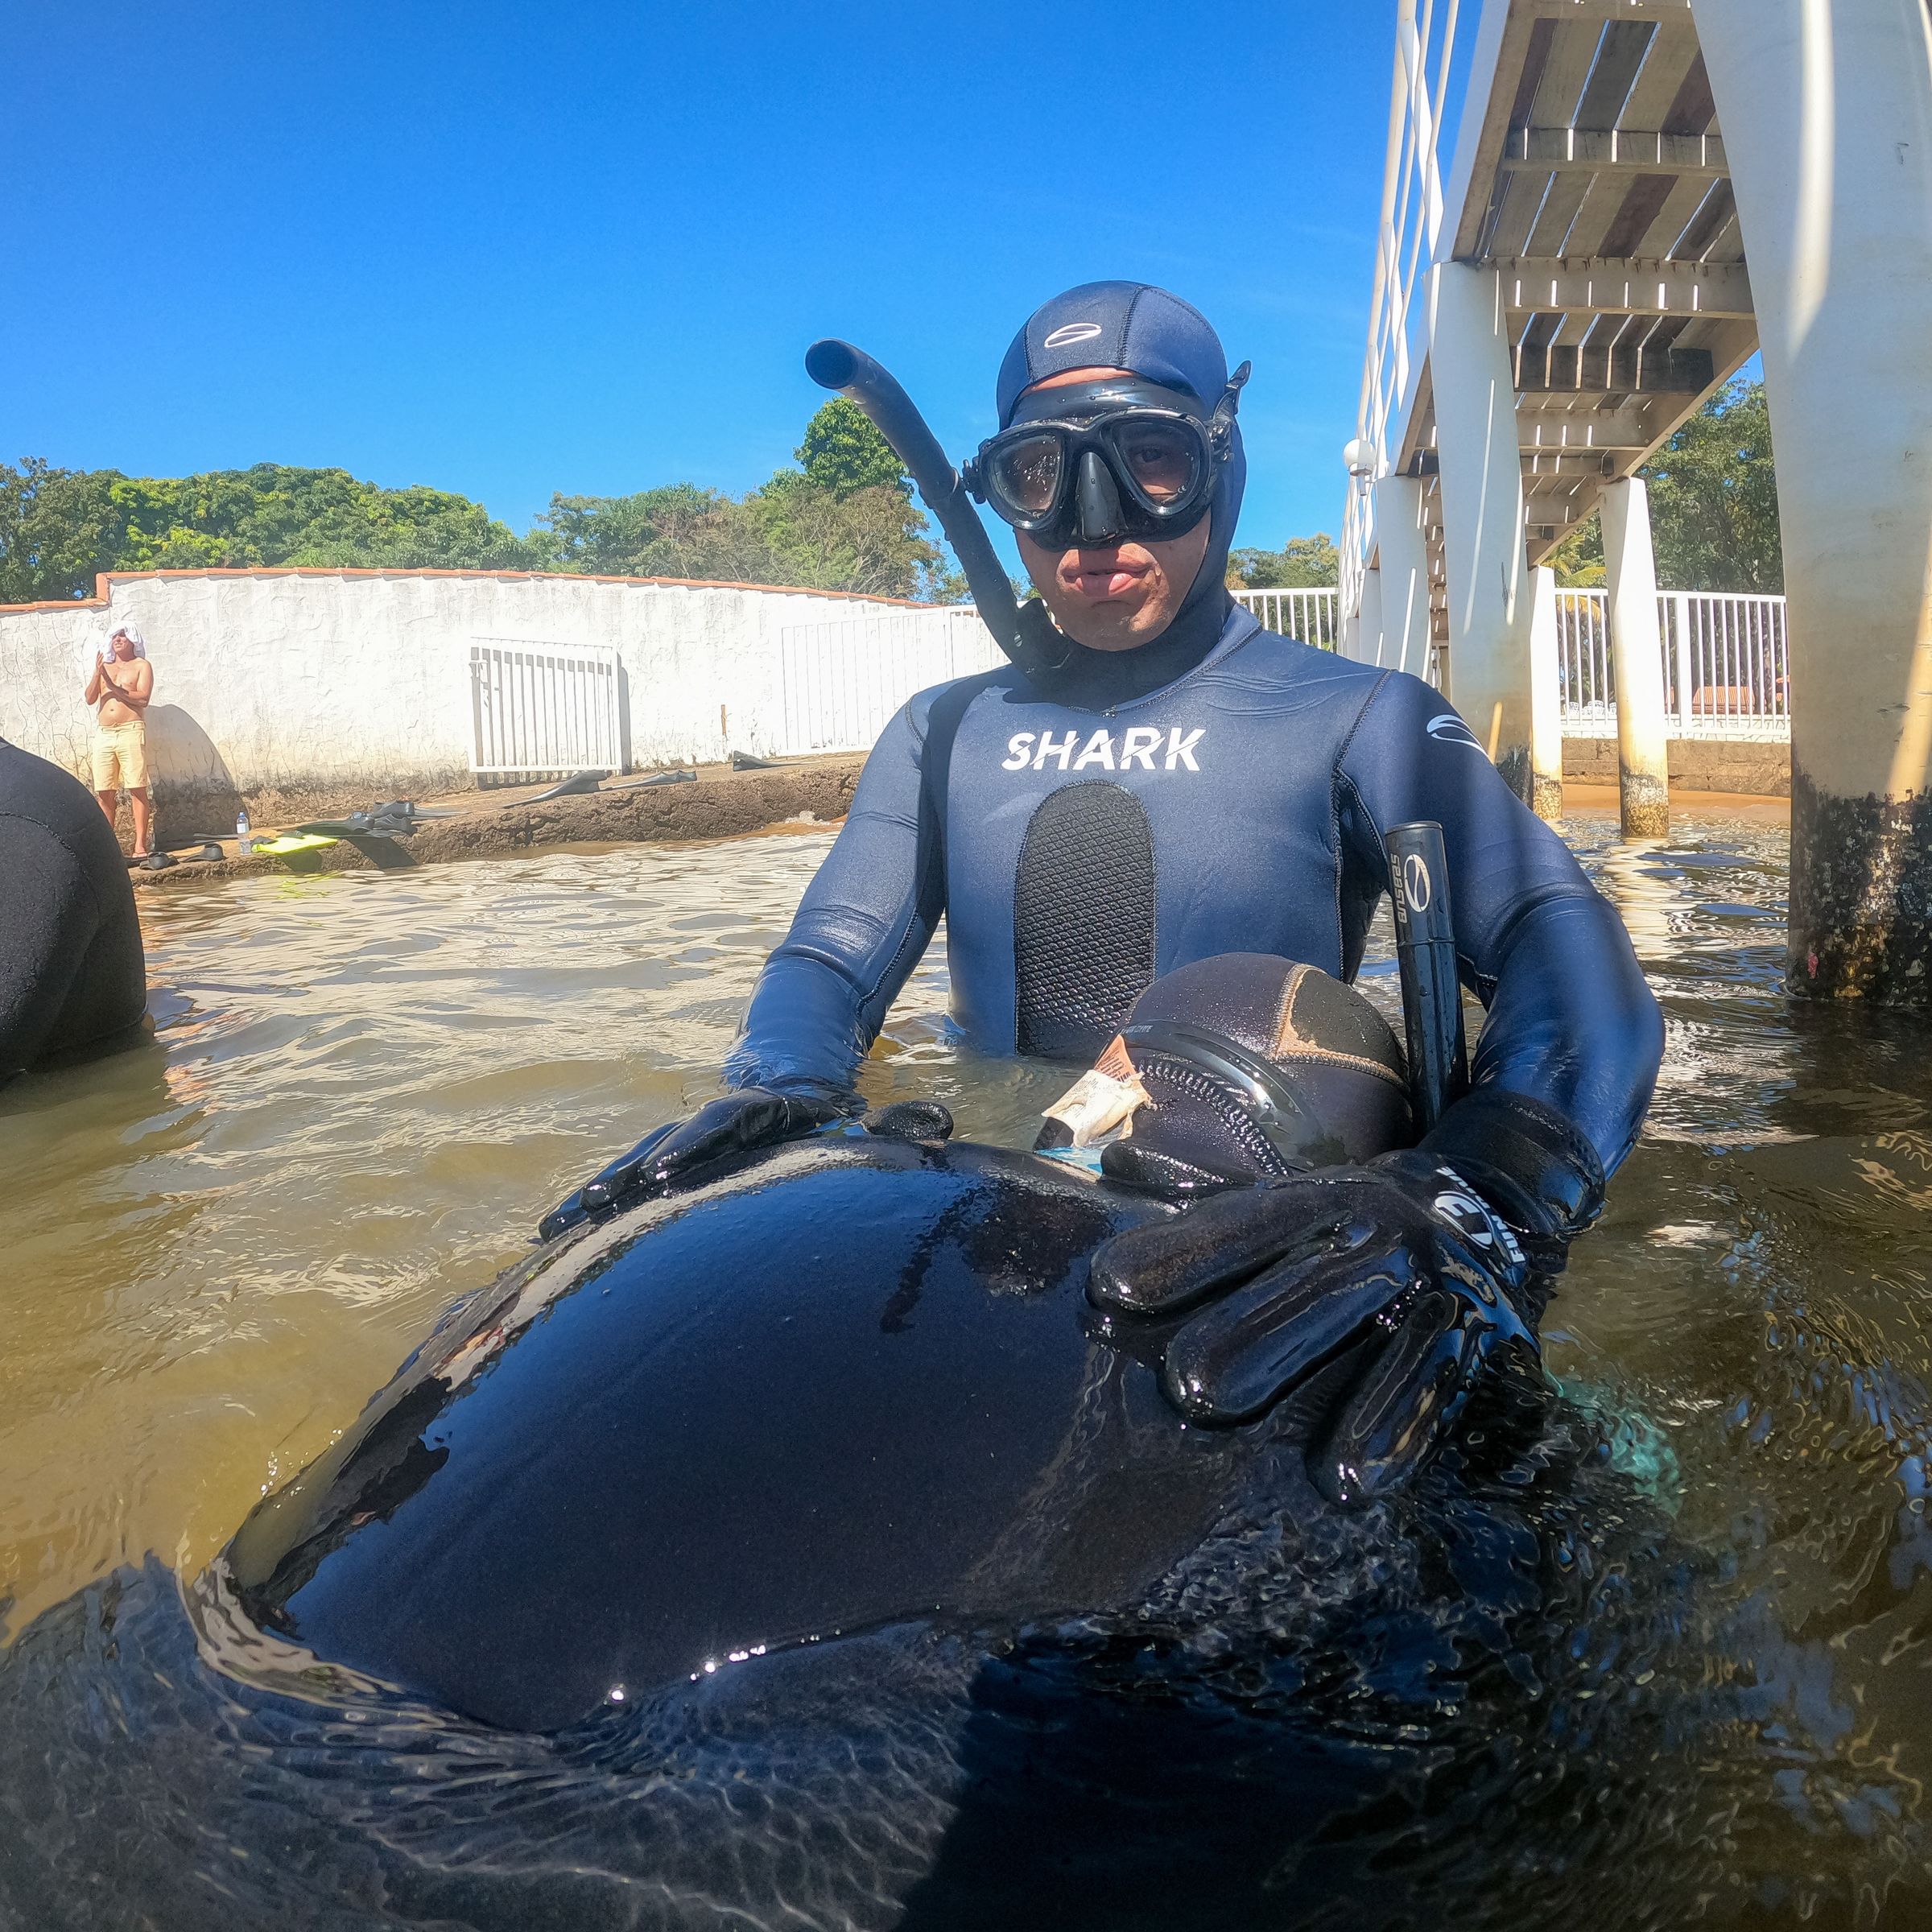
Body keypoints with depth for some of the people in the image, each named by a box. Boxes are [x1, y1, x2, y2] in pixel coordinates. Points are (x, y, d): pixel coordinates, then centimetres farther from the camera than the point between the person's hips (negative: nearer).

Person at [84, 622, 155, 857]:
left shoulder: (142, 666, 7)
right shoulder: (104, 667, 21)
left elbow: (143, 698, -7)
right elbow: (89, 698, 9)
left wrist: (113, 687, -8)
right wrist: (97, 674, -5)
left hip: (131, 731, -5)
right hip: (103, 734, 5)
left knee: (137, 789, -9)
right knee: (104, 791, 1)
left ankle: (140, 845, -11)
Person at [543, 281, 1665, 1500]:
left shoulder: (1356, 718, 0)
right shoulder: (947, 733, 13)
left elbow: (1574, 963, -12)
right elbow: (834, 954, 9)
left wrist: (1482, 1196, -34)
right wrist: (776, 1092, -16)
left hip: (1266, 1251, -2)